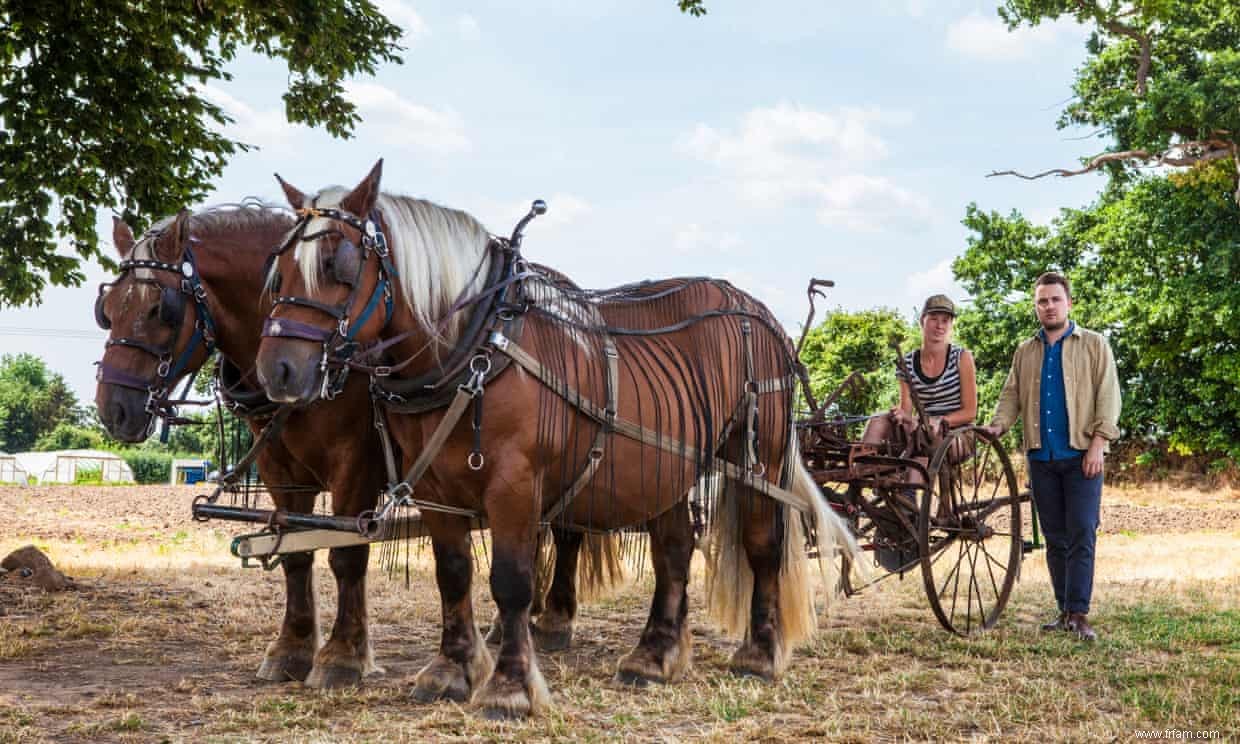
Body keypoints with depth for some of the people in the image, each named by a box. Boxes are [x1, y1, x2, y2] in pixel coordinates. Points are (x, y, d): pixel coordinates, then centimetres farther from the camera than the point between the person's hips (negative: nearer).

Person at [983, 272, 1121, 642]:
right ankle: (1064, 612, 11)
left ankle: (1079, 614, -12)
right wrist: (997, 426, -6)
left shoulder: (1094, 345, 5)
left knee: (1081, 535, -10)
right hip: (1041, 456, 4)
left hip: (1081, 456, -4)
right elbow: (1011, 396, 14)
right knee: (1054, 538, 6)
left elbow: (1108, 396, -1)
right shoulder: (1025, 352, 16)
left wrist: (1098, 443, -11)